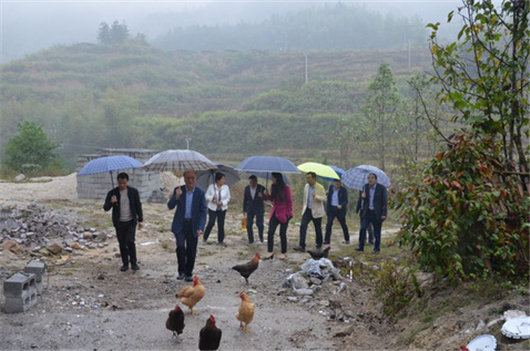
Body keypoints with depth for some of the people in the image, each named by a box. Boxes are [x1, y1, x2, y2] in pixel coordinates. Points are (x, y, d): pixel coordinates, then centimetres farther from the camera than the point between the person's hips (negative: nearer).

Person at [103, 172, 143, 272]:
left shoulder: (133, 191, -2)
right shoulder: (112, 193, -3)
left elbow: (138, 206, 5)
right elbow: (106, 208, -6)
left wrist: (140, 220, 3)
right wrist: (111, 202, -27)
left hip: (131, 221, -1)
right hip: (119, 223, 1)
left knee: (130, 241, -12)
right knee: (122, 244, 7)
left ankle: (134, 263, 1)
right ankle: (125, 263, 19)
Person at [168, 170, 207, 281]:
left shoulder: (200, 193, -3)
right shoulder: (178, 190, -2)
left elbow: (203, 212, -3)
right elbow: (170, 206, -6)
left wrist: (200, 228, -15)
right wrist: (176, 197, -25)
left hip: (193, 226, 1)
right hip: (180, 225, -1)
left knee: (191, 251, 4)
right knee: (180, 246, -19)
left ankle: (188, 273, 23)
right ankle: (181, 271, 0)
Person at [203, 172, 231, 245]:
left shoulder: (226, 187, -2)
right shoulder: (211, 186, -5)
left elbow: (228, 198, 3)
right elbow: (207, 196, 1)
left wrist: (222, 202, -14)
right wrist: (212, 197, -20)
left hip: (222, 208, 2)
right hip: (212, 208, -2)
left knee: (221, 224, 1)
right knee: (211, 223, -9)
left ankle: (220, 240, 14)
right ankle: (204, 238, 9)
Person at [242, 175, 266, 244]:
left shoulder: (261, 188, -14)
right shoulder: (247, 188, -4)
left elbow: (265, 198, -7)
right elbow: (245, 199, 5)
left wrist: (262, 196, -31)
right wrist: (244, 210, 6)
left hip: (259, 209, -2)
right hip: (250, 209, 2)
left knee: (260, 224, -3)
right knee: (249, 225, -4)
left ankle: (261, 237, 25)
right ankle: (251, 240, 10)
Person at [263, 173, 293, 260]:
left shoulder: (285, 188, -12)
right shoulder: (273, 187, 4)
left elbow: (290, 201, -7)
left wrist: (289, 213, -10)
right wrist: (267, 195, -5)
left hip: (283, 214, -5)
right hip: (275, 213, 5)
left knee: (282, 234, 3)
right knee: (270, 232, -4)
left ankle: (283, 253, 15)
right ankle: (270, 252, 3)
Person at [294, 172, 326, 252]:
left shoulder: (320, 187, -11)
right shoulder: (306, 186, 5)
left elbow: (324, 198, -14)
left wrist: (316, 196, -29)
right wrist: (304, 207, 17)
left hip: (316, 211, -4)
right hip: (307, 210, 4)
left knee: (318, 229, 8)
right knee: (303, 226, -12)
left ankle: (319, 245, 29)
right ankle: (301, 246, -15)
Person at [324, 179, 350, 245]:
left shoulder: (343, 190, -9)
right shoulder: (331, 187, 2)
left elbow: (345, 201, -10)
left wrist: (341, 205, -29)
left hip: (340, 209, -2)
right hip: (331, 209, 2)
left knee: (343, 225, 10)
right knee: (328, 224, -9)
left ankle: (347, 240, 27)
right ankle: (327, 240, -5)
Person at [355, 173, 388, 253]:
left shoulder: (382, 188, -5)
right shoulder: (365, 187, 6)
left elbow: (384, 202, -6)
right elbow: (361, 199, 10)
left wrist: (383, 214, -12)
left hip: (376, 213, -3)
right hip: (367, 212, 3)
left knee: (377, 232, 4)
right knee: (363, 228, -9)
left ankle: (377, 248, 17)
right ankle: (361, 246, 0)